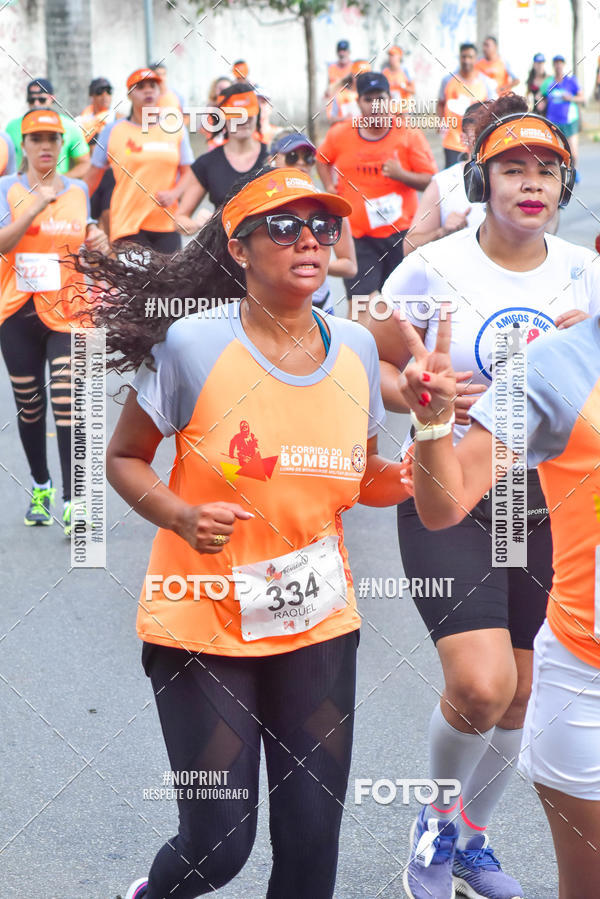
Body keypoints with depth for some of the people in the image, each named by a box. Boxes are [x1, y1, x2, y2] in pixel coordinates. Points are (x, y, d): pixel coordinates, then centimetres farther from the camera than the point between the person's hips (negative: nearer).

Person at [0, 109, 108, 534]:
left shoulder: (79, 189, 9)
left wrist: (98, 243, -1)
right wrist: (38, 204, -21)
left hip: (68, 311, 0)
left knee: (67, 403, -13)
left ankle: (72, 503, -15)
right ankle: (41, 486, 30)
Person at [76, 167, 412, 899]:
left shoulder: (356, 347, 1)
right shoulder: (193, 344, -13)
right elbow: (124, 459, -3)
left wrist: (402, 478, -9)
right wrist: (181, 516, -22)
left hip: (319, 626, 4)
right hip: (203, 626, -4)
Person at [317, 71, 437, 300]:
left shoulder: (409, 134, -3)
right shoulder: (340, 135, 3)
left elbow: (431, 181, -4)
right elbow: (322, 160, 25)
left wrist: (401, 175, -20)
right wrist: (330, 188, 9)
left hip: (400, 233, 0)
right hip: (358, 236, 0)